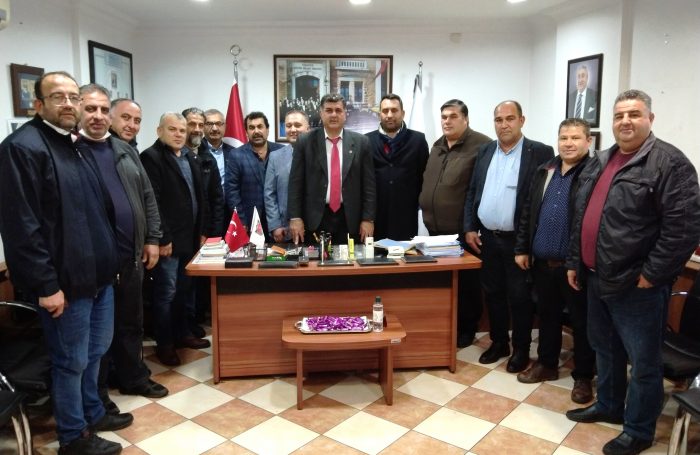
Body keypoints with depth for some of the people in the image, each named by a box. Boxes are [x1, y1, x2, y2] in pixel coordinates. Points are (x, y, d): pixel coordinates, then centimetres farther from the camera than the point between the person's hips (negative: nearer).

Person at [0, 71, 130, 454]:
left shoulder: (77, 145, 14)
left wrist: (109, 260, 18)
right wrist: (46, 284, -20)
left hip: (98, 274, 8)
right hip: (66, 281, -8)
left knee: (95, 351, 20)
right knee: (71, 360, 6)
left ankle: (92, 413, 39)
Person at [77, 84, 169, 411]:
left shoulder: (124, 150, 12)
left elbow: (147, 196, 14)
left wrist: (152, 239, 8)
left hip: (130, 254, 6)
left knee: (131, 322, 18)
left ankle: (134, 377, 35)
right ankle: (96, 394, 24)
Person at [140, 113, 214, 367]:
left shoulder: (189, 158, 15)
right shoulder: (151, 157, -10)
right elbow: (153, 202, -17)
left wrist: (201, 231, 13)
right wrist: (163, 238, -19)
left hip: (190, 237, 8)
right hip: (168, 240, -7)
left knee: (185, 289, 15)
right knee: (166, 291, 1)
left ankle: (181, 333, 29)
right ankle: (164, 344, 13)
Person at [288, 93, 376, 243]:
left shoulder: (361, 142, 3)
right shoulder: (305, 142, 2)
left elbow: (369, 184, 2)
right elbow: (296, 183, 2)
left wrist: (368, 219, -3)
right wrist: (295, 217, -5)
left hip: (350, 219, 1)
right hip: (315, 219, 0)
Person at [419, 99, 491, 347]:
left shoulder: (482, 145, -12)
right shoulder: (437, 146, 14)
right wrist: (427, 211, 16)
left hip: (463, 230, -7)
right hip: (436, 228, 7)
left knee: (466, 282, 6)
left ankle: (466, 329, 22)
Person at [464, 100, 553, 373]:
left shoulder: (540, 153, -7)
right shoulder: (485, 151, 9)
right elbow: (472, 192, 11)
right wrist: (469, 228, 3)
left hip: (517, 240, -5)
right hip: (486, 237, 5)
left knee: (519, 297, 6)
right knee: (492, 293, 14)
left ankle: (521, 350, 22)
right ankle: (498, 342, 30)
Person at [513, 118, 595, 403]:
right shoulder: (545, 171, 10)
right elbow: (528, 212, 13)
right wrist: (522, 248, 9)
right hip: (542, 262, 6)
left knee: (581, 321, 9)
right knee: (547, 316, 19)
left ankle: (583, 377, 24)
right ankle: (546, 364, 36)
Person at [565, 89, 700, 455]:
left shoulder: (669, 163, -13)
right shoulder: (600, 162, 12)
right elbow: (581, 217, 17)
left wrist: (650, 275, -18)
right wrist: (575, 262, 14)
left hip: (637, 285, -7)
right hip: (597, 278, 8)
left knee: (642, 361, 7)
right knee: (605, 349, 22)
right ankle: (608, 406, 41)